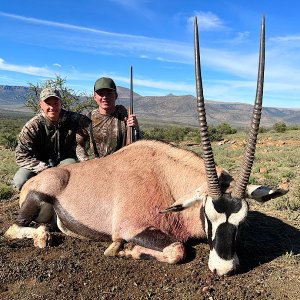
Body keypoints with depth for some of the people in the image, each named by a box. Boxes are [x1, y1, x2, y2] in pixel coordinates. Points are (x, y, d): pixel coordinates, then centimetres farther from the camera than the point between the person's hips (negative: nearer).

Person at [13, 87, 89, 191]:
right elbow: (22, 156, -15)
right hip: (41, 163, 0)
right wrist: (43, 168, -29)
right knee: (20, 181, -25)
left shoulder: (73, 119, -13)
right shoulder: (31, 126, -15)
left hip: (65, 160, 1)